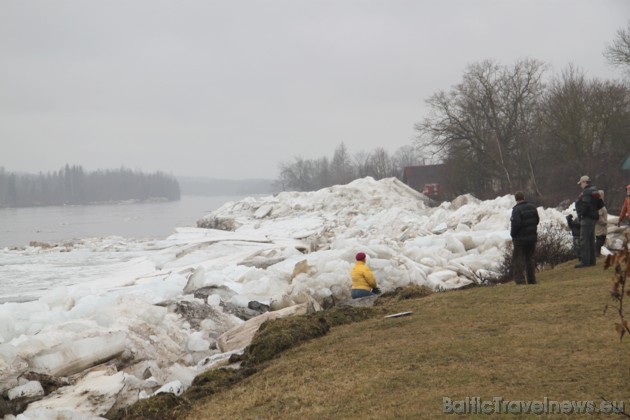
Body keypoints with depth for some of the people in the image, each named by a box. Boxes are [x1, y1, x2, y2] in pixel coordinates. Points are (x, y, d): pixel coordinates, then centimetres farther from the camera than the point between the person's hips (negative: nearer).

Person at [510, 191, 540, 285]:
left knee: (518, 260, -1)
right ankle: (531, 280, 19)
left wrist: (513, 235, -7)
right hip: (532, 238, 7)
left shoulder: (517, 209, -19)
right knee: (530, 259, 16)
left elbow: (516, 224, -23)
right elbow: (537, 220, 12)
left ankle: (520, 280, -8)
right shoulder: (532, 207, 5)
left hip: (520, 239, -7)